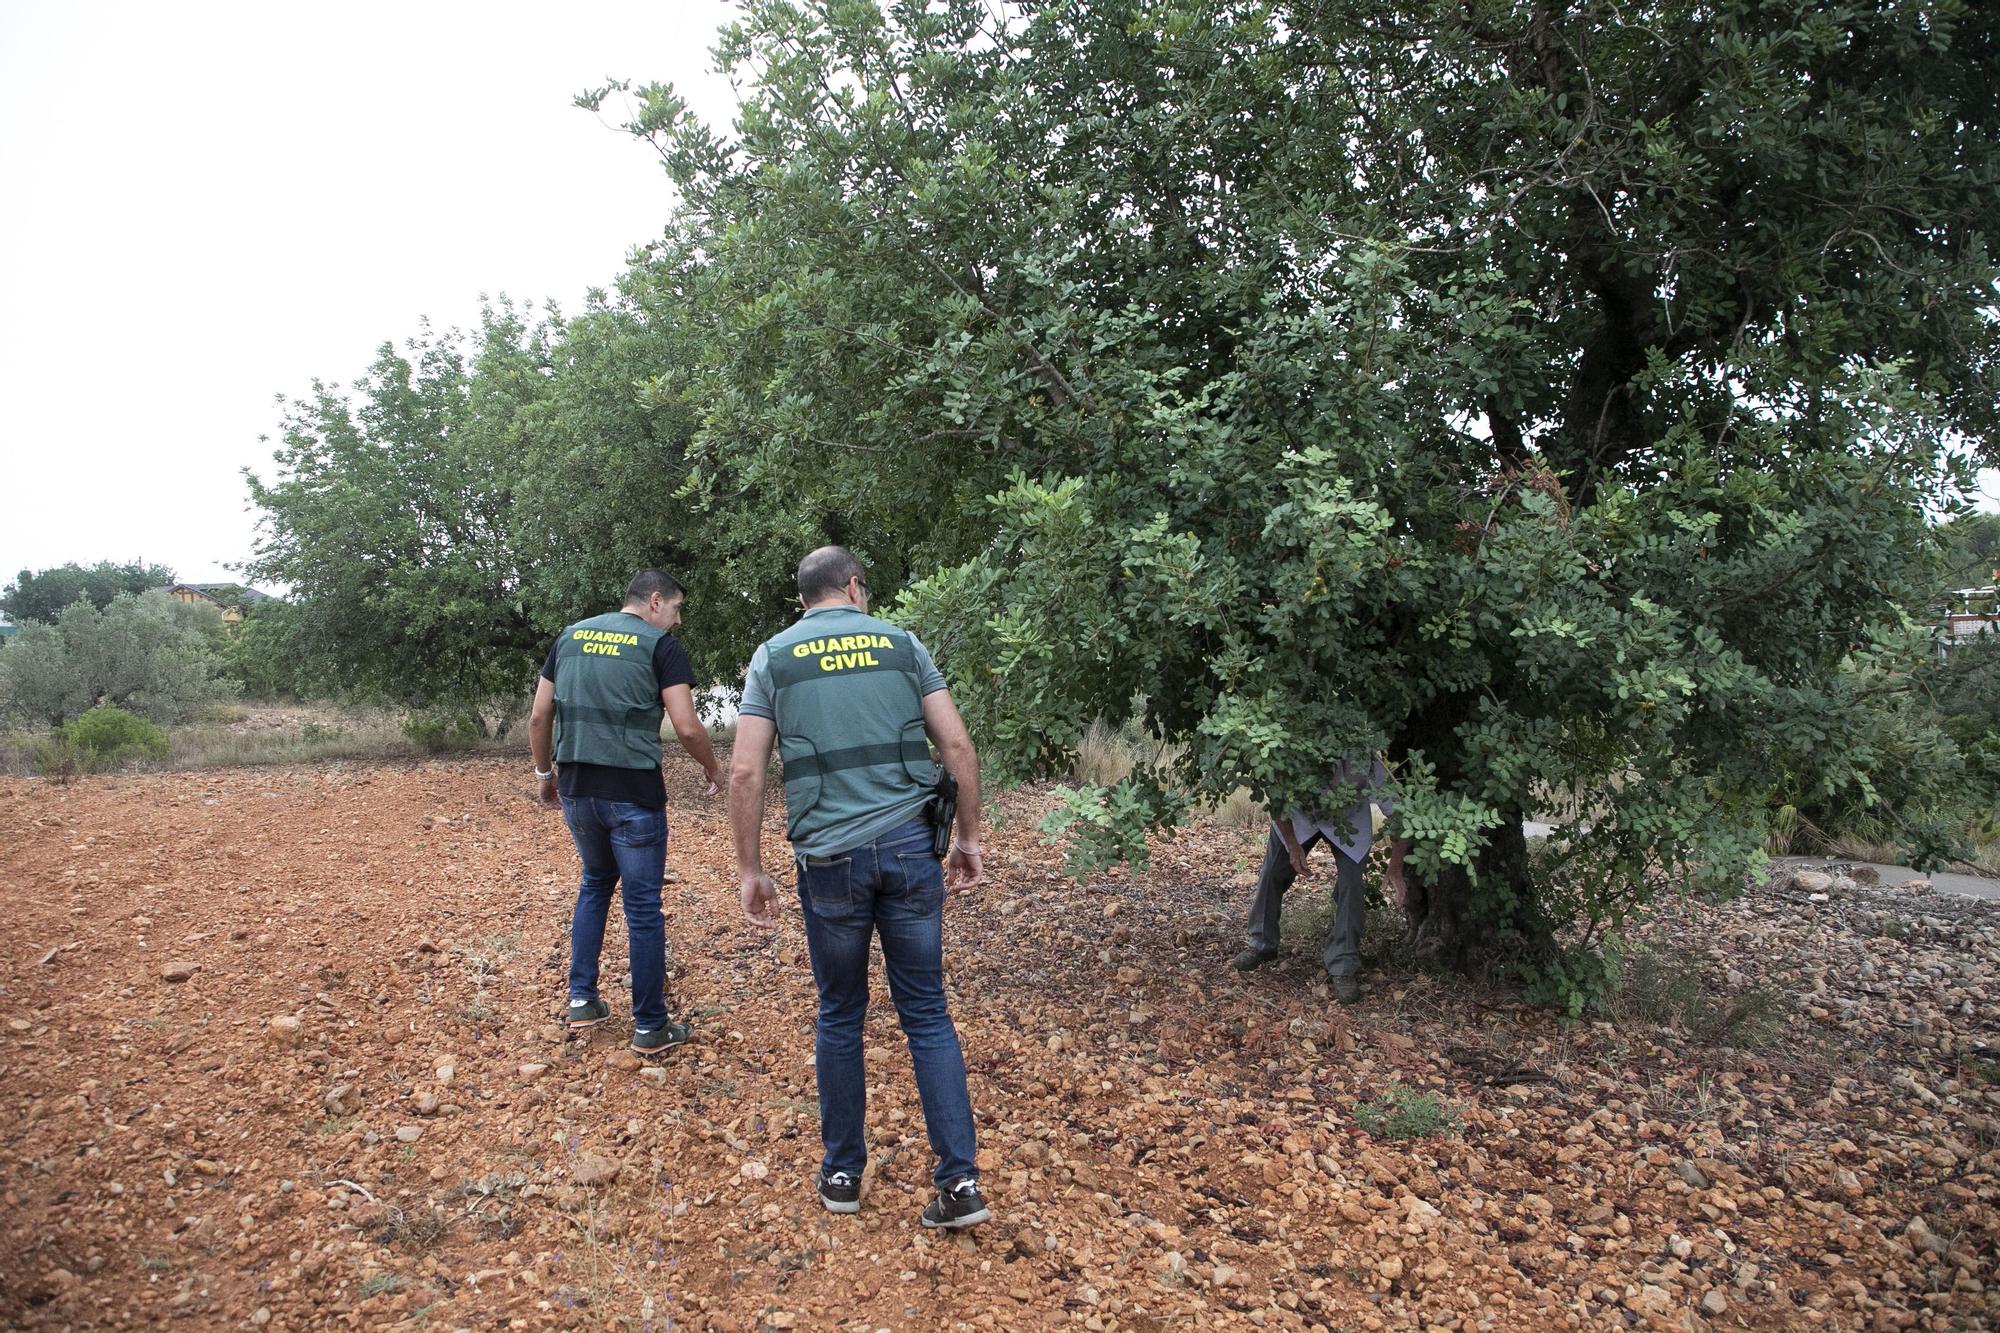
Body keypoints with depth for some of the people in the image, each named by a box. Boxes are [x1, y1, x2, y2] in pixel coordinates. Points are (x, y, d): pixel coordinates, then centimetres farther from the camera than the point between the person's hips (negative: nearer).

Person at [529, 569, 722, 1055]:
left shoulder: (570, 637, 11)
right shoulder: (661, 645, -5)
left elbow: (539, 716, 11)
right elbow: (687, 727, -11)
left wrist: (545, 773, 23)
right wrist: (713, 769, 6)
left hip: (576, 790, 5)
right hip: (632, 793, -5)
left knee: (595, 883, 26)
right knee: (643, 905, 4)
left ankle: (582, 1001, 27)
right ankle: (650, 1027, 12)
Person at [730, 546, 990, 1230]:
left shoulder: (773, 657, 6)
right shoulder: (901, 643, 8)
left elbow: (745, 771, -1)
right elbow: (958, 746, 3)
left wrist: (750, 870, 5)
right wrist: (969, 838, 11)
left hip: (830, 859, 0)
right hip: (909, 846, 1)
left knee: (840, 1017, 14)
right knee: (927, 1013, 8)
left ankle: (842, 1174, 26)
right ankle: (960, 1180, 7)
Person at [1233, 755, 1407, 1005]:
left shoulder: (1373, 773, -41)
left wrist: (1395, 868, -26)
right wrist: (1293, 846, -17)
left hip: (1349, 824, -1)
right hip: (1298, 816, 1)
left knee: (1350, 885, -14)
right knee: (1272, 874, 2)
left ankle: (1343, 967, -5)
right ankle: (1261, 945, 24)